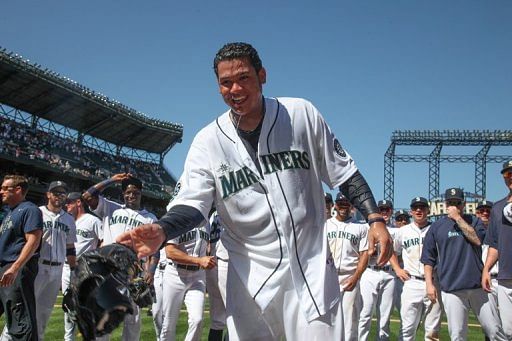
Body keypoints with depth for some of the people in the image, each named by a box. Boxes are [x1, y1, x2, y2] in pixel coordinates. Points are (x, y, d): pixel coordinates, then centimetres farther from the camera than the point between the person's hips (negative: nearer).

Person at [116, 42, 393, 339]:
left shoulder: (302, 114, -1)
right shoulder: (208, 141, -2)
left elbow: (344, 173, 5)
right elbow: (193, 203, -9)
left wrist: (375, 218, -5)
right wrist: (162, 232, -30)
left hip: (312, 267, 0)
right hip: (250, 275, 1)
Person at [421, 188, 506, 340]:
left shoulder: (474, 221, 12)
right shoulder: (436, 227, 9)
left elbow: (477, 240, -9)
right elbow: (428, 259, 9)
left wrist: (458, 218, -8)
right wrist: (429, 283, -1)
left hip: (478, 286, 1)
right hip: (451, 289, -1)